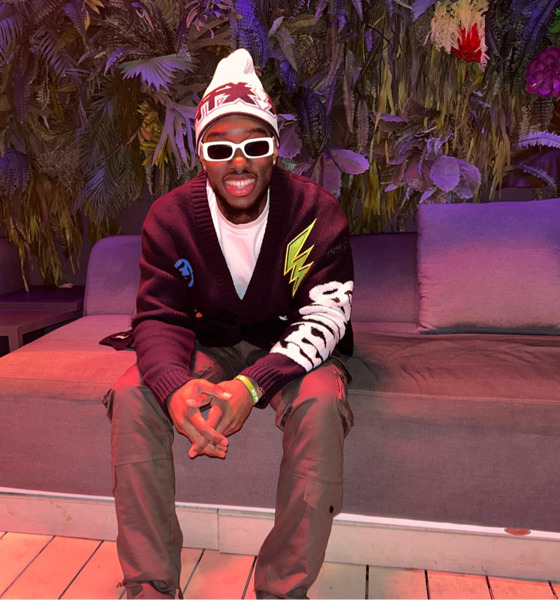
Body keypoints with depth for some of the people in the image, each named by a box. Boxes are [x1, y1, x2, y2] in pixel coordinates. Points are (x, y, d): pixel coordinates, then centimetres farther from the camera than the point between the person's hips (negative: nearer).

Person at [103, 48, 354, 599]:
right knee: (132, 394, -22)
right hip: (212, 344, 3)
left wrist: (251, 386, -37)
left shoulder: (314, 211, -16)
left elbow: (325, 316, -21)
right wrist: (175, 388, -35)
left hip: (293, 345, -2)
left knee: (319, 403, -34)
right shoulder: (171, 215, -9)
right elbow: (159, 317, -11)